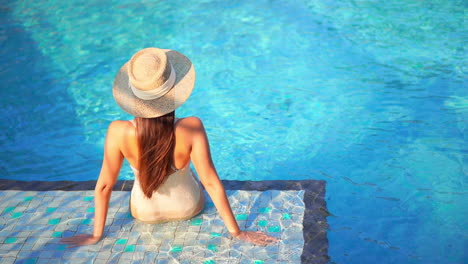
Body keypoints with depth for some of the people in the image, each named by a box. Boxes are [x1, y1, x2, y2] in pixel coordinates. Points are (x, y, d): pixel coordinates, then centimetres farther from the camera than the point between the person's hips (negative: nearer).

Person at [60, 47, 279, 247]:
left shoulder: (118, 132, -31)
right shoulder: (192, 128, -34)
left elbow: (104, 185, -20)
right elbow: (211, 183, -26)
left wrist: (96, 235, -5)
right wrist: (236, 232, -13)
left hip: (144, 212, 1)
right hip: (189, 208, 0)